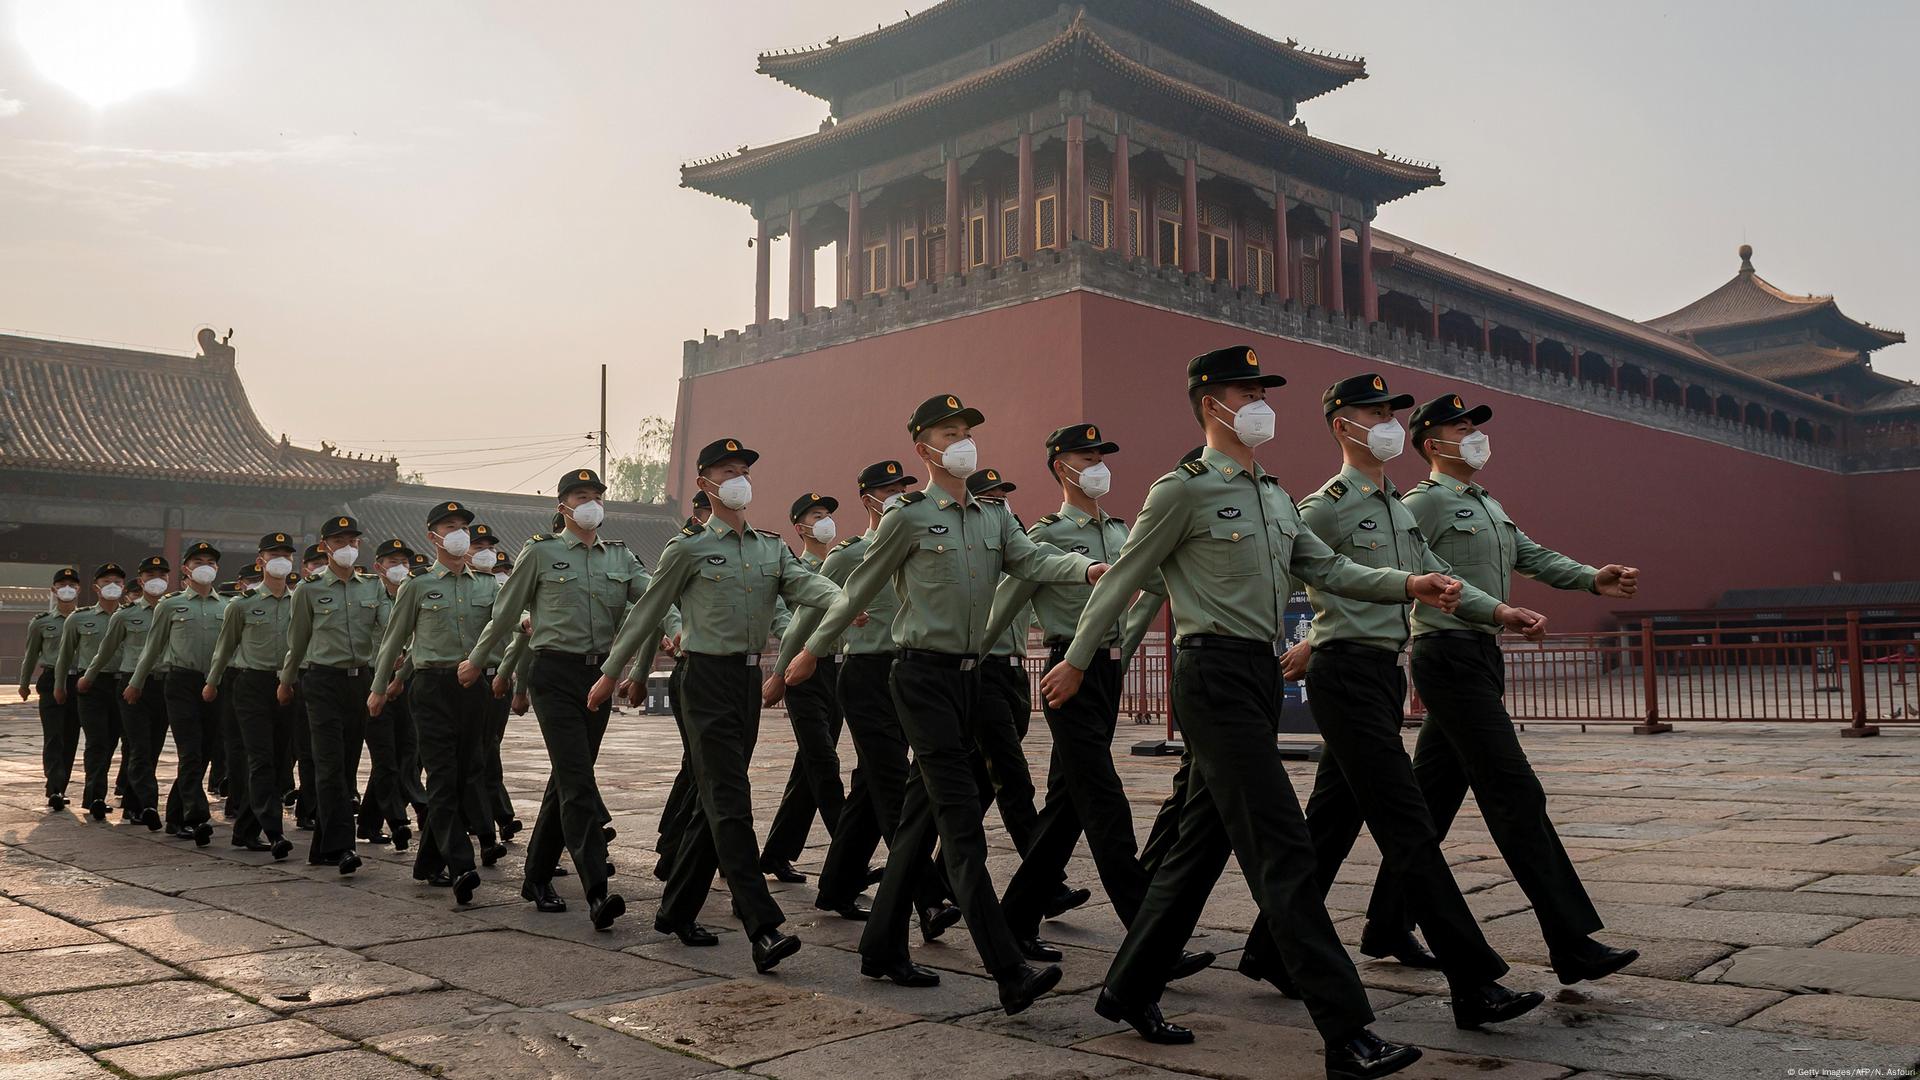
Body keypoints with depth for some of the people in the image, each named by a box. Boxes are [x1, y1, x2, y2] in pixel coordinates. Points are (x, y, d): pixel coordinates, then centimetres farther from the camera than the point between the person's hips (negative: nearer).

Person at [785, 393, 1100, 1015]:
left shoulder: (994, 518, 13)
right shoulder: (908, 518, -4)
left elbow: (1032, 561, -4)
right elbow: (858, 591, 4)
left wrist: (1089, 569, -24)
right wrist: (812, 652, 11)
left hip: (969, 676, 7)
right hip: (923, 676, -7)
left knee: (922, 817, 13)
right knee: (962, 821, -12)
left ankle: (882, 949, 24)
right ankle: (1010, 974, -15)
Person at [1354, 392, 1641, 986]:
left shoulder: (1490, 506, 22)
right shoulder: (1424, 502, -7)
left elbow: (1534, 557, 16)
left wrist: (1594, 579, -2)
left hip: (1482, 655, 9)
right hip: (1449, 655, -9)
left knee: (1433, 797, 12)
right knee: (1516, 795, -10)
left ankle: (1387, 925, 21)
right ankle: (1573, 945, -8)